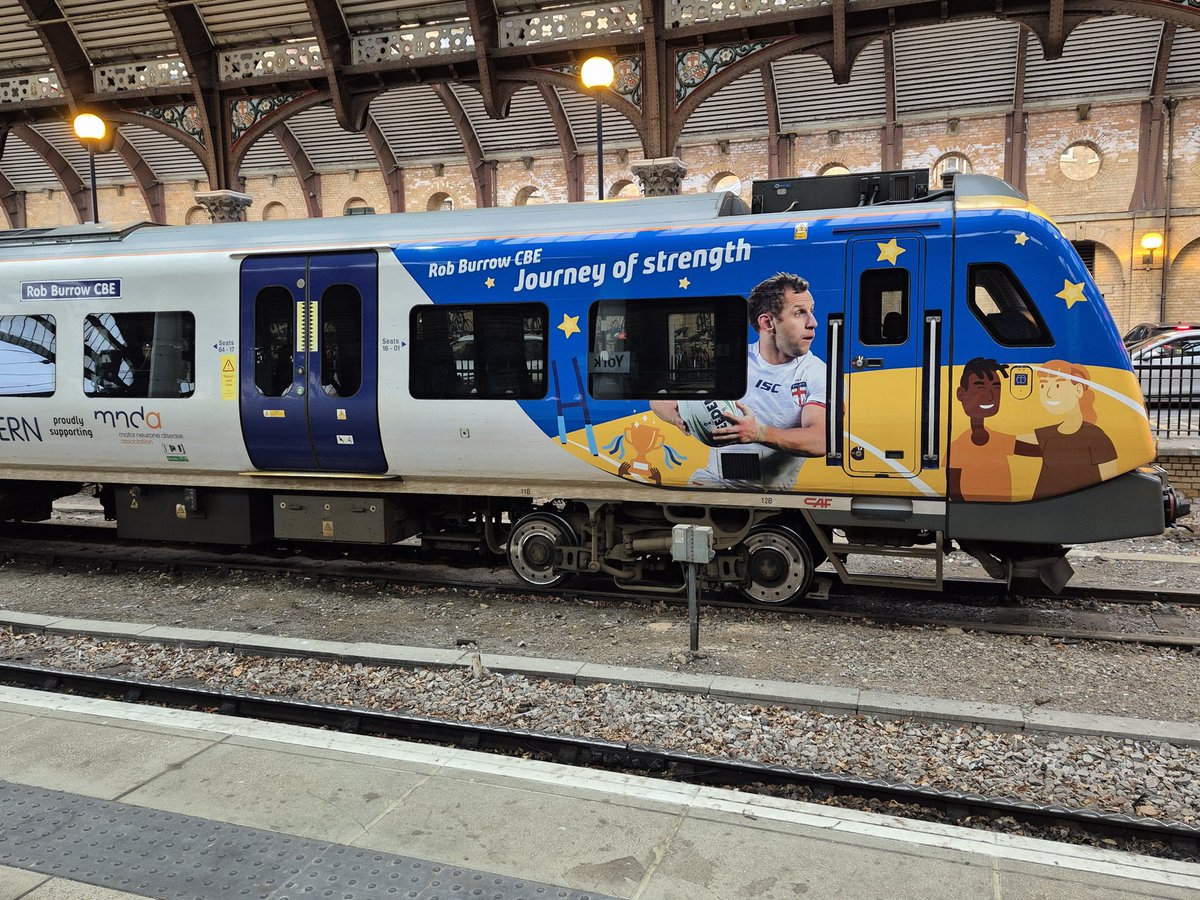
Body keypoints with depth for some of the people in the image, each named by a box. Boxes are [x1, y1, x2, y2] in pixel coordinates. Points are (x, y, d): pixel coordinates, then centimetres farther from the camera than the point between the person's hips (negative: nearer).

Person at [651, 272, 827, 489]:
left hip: (774, 494, 1)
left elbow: (820, 442, -17)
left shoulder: (817, 373, -2)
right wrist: (680, 417, -19)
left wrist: (759, 433, -35)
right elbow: (660, 399, 6)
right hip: (715, 481, 0)